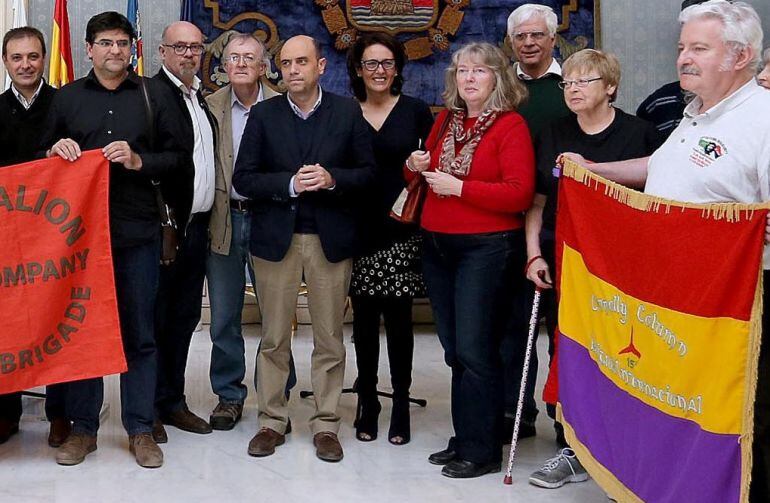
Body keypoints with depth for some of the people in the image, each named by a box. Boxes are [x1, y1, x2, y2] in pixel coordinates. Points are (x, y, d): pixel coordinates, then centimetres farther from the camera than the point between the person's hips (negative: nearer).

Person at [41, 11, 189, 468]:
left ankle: (141, 429, 14)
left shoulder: (155, 94, 7)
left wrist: (140, 162, -12)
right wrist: (56, 151, -5)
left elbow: (180, 156, 5)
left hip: (138, 230, -1)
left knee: (139, 334, 4)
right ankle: (83, 428, 17)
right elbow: (44, 160, 17)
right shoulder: (67, 97, 11)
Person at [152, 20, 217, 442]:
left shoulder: (201, 98, 16)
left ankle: (173, 400, 24)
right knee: (156, 317, 2)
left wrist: (206, 218, 11)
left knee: (185, 316, 14)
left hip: (197, 224, 8)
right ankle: (151, 407, 12)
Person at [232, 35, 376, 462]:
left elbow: (367, 171, 3)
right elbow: (243, 178, -1)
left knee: (329, 339, 6)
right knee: (274, 338, 7)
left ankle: (325, 424, 17)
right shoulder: (263, 115, 3)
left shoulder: (347, 112, 2)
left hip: (330, 238, 0)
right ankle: (272, 421, 19)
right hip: (275, 236, 0)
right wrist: (290, 183, -16)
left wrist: (332, 179, -16)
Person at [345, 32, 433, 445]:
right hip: (359, 230, 1)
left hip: (402, 231, -1)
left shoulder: (416, 111, 3)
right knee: (364, 319, 5)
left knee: (398, 318, 1)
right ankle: (367, 402, 16)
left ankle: (401, 404, 11)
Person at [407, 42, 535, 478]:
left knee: (475, 351, -6)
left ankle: (482, 450, 5)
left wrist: (459, 187, -17)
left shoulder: (511, 125, -6)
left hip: (486, 248, -7)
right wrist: (416, 167, 2)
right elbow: (427, 176, 25)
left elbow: (520, 195, -16)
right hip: (438, 246, 7)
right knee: (456, 351, 12)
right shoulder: (446, 121, 12)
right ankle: (464, 439, 22)